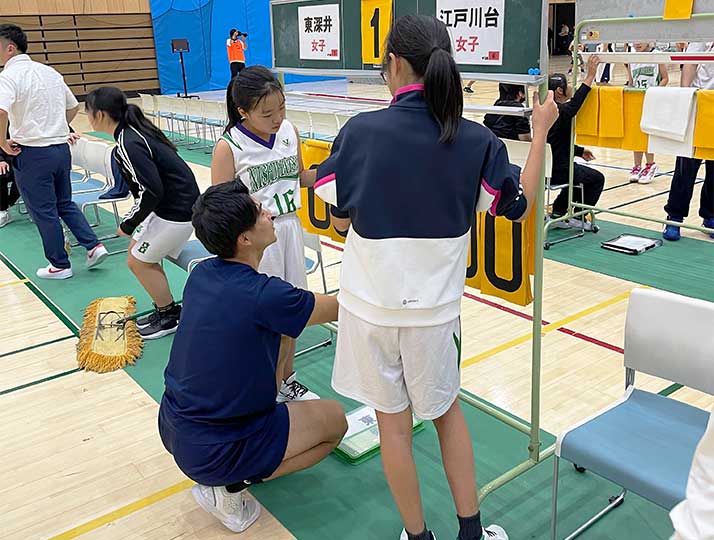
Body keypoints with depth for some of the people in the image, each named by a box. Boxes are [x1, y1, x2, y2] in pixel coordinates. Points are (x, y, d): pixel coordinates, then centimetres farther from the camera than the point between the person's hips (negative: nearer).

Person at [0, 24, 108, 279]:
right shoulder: (49, 71, 10)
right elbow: (74, 106, 21)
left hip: (32, 153, -7)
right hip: (61, 148, 7)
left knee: (44, 212, 6)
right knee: (65, 203, 21)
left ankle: (60, 265, 17)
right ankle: (93, 246, 11)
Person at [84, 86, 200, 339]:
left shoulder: (129, 145, -21)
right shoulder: (134, 131, 7)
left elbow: (151, 192, -25)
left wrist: (129, 225, -12)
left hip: (177, 210, -9)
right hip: (170, 203, 10)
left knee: (138, 261, 2)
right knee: (138, 252, 17)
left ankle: (170, 316, 16)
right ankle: (165, 309, 27)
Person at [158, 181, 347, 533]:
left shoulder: (201, 275, -5)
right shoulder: (263, 295, -26)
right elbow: (339, 308, -9)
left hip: (171, 428, 8)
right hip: (210, 452, -7)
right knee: (334, 419, 8)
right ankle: (229, 488, 1)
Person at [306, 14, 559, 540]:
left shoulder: (361, 130, -12)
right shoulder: (475, 139, -8)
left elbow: (340, 220, -4)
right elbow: (520, 205, 5)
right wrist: (541, 130, 13)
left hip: (372, 303, -1)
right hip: (435, 306, 2)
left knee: (394, 421, 15)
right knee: (446, 409, 24)